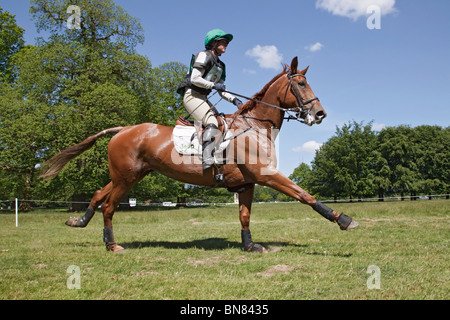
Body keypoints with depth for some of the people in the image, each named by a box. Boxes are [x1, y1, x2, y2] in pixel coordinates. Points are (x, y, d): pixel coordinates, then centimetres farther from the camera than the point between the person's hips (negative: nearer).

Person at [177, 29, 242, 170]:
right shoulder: (204, 55, -4)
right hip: (192, 95, -9)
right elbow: (195, 79, -16)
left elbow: (222, 91, 18)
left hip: (203, 98, 9)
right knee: (211, 123, -27)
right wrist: (213, 85, -15)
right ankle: (207, 159, -39)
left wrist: (234, 100, 1)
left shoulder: (220, 65, 21)